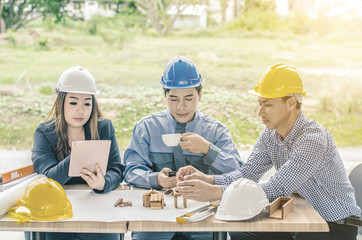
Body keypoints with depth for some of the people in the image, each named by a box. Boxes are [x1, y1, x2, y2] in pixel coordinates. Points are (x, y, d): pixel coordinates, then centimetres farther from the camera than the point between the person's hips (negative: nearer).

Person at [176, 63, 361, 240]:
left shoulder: (313, 139, -28)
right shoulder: (269, 135, -1)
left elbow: (275, 190, -33)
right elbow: (247, 174, -3)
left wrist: (214, 193, -38)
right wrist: (208, 179, -22)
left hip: (336, 225, -7)